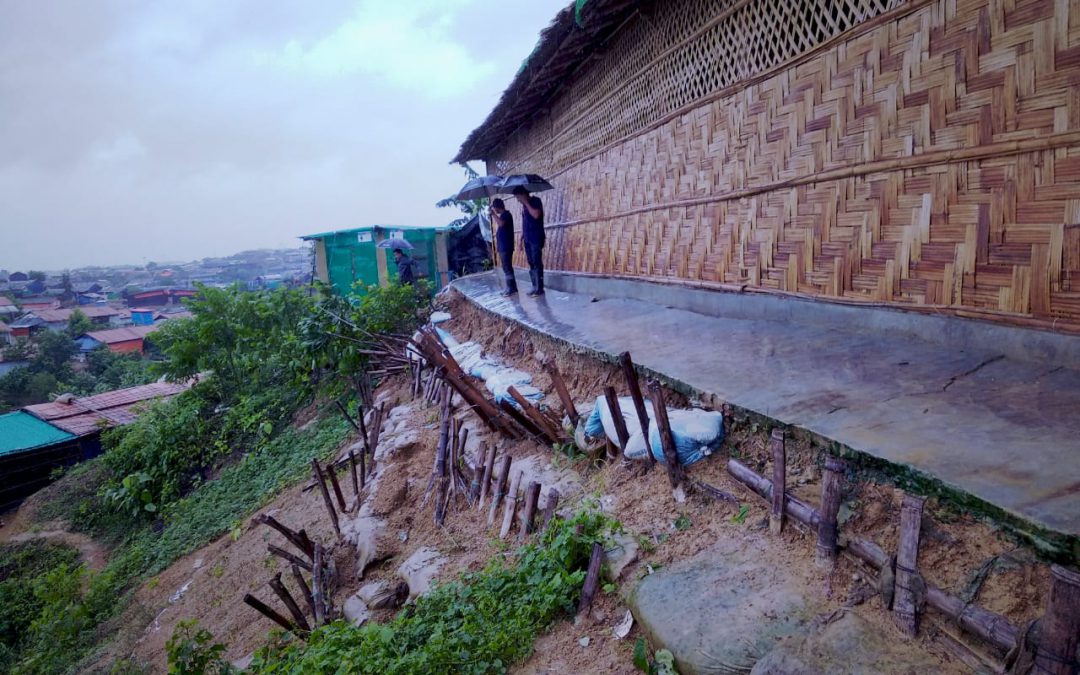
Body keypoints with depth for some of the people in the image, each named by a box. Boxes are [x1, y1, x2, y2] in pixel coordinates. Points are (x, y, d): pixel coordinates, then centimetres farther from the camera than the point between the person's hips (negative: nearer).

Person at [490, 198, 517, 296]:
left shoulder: (506, 214, -11)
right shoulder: (503, 215, 18)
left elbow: (501, 223, -32)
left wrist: (493, 214, -24)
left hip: (506, 247, -10)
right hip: (502, 246, 10)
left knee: (507, 267, -8)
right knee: (506, 267, 12)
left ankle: (512, 288, -6)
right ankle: (510, 287, 17)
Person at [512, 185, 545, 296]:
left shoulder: (536, 201, -7)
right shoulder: (524, 205, 15)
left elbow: (536, 215, -24)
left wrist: (526, 203, -15)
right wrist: (521, 237, 17)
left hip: (536, 239, -8)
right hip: (527, 239, 8)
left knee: (537, 263, -8)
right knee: (531, 263, 7)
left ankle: (540, 288, -5)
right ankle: (535, 287, 12)